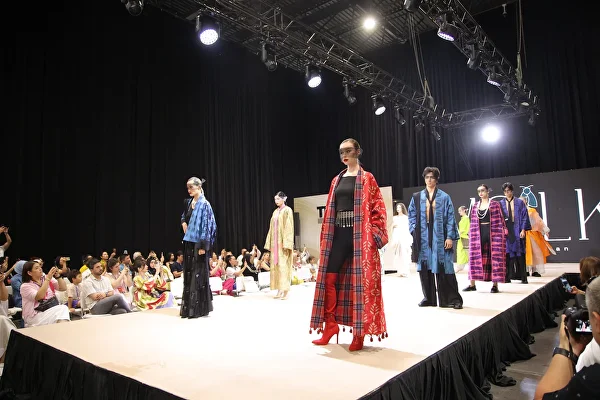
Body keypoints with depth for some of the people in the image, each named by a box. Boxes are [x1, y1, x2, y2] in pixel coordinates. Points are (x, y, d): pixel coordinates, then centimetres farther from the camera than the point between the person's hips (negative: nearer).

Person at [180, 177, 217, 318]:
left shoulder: (204, 204, -10)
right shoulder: (188, 202, 11)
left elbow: (206, 225, -14)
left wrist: (203, 246, -19)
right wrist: (183, 223, 7)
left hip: (198, 244, -7)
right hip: (188, 243, 7)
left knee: (199, 275, -2)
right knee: (188, 274, 11)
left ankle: (200, 308, 7)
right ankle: (188, 308, 19)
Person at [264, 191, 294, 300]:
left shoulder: (287, 210, -4)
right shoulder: (275, 212, 16)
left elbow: (289, 227, -11)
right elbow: (272, 228, 16)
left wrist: (286, 243, -19)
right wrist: (269, 243, 11)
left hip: (283, 242, -7)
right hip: (275, 242, 7)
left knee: (283, 265, -9)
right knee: (275, 265, 5)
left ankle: (286, 291, -5)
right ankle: (279, 290, 11)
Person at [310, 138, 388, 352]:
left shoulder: (367, 179, 2)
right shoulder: (337, 180, 16)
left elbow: (377, 208, -4)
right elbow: (330, 210, 16)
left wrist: (374, 235, -14)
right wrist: (325, 236, 10)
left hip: (359, 234, -5)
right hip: (338, 233, 5)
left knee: (360, 281, 0)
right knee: (329, 278, 1)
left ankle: (359, 332, 10)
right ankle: (330, 324, 16)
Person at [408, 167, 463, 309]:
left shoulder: (444, 197, 4)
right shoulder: (417, 197, 10)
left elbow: (450, 218, 0)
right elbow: (412, 216, 11)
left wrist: (450, 237, -8)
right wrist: (414, 231, -3)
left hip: (440, 237, -2)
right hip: (423, 237, 2)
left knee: (443, 268, -4)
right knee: (425, 267, 4)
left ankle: (452, 299, 5)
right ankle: (429, 298, 14)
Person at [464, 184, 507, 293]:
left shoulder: (495, 204, 1)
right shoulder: (475, 206, 12)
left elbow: (500, 219, -2)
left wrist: (503, 233, -8)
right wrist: (471, 234, 7)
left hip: (492, 233, -3)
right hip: (478, 234, 4)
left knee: (494, 257, 0)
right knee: (475, 257, 0)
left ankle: (495, 285, 7)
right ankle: (472, 284, 5)